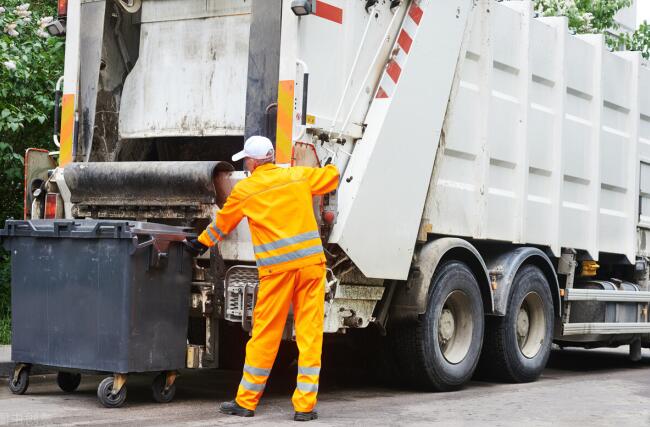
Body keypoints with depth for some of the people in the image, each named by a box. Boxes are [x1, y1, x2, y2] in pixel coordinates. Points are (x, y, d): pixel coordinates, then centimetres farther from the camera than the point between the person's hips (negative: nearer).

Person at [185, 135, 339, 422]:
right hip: (311, 261, 2)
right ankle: (305, 406, 5)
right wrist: (332, 167, 48)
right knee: (310, 333, 4)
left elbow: (222, 224, 19)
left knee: (265, 335, 6)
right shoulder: (298, 176, 8)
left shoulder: (244, 190, 4)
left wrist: (201, 242, 37)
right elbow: (332, 176, 24)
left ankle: (246, 402, 17)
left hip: (277, 267, -2)